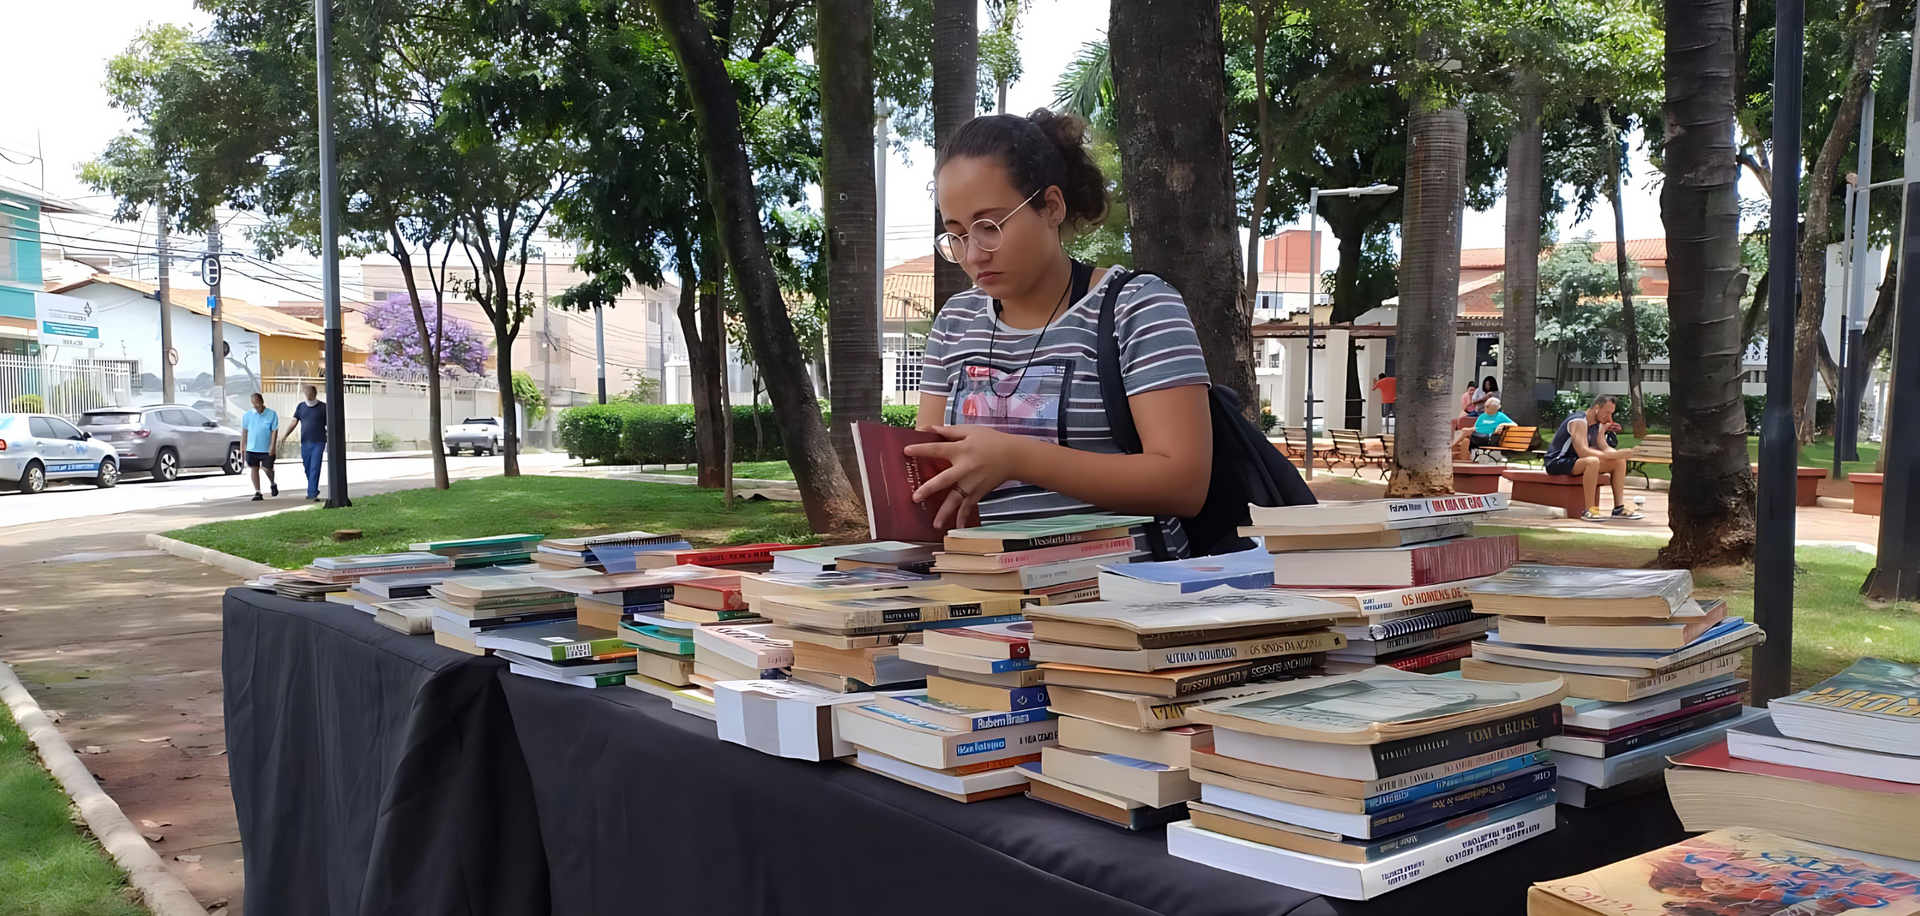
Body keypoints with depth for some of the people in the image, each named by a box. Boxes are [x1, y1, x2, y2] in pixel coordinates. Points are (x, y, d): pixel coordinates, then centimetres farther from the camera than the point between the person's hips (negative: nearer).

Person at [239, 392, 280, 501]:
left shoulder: (272, 414, -6)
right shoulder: (247, 415, 1)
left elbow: (274, 431, -6)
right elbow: (244, 431, 8)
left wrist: (272, 446, -13)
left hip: (267, 449, -2)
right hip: (252, 448, 2)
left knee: (268, 468, 6)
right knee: (254, 469, 1)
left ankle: (273, 484, 36)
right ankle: (257, 492, 6)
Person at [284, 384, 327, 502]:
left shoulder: (323, 408, -2)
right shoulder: (301, 406, 7)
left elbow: (329, 426, 3)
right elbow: (294, 423, 3)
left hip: (318, 443, -4)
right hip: (305, 443, 4)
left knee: (315, 468, -10)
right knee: (307, 468, 9)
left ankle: (312, 493, -11)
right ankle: (314, 490, 24)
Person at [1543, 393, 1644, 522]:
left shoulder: (1598, 424, 8)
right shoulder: (1579, 421, -22)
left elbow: (1605, 448, 2)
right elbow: (1582, 451, -33)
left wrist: (1618, 454, -20)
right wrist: (1612, 455, -33)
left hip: (1576, 461, 10)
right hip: (1557, 462, -10)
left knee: (1620, 462, 4)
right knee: (1593, 461, -38)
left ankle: (1619, 508, 2)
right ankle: (1589, 510, -33)